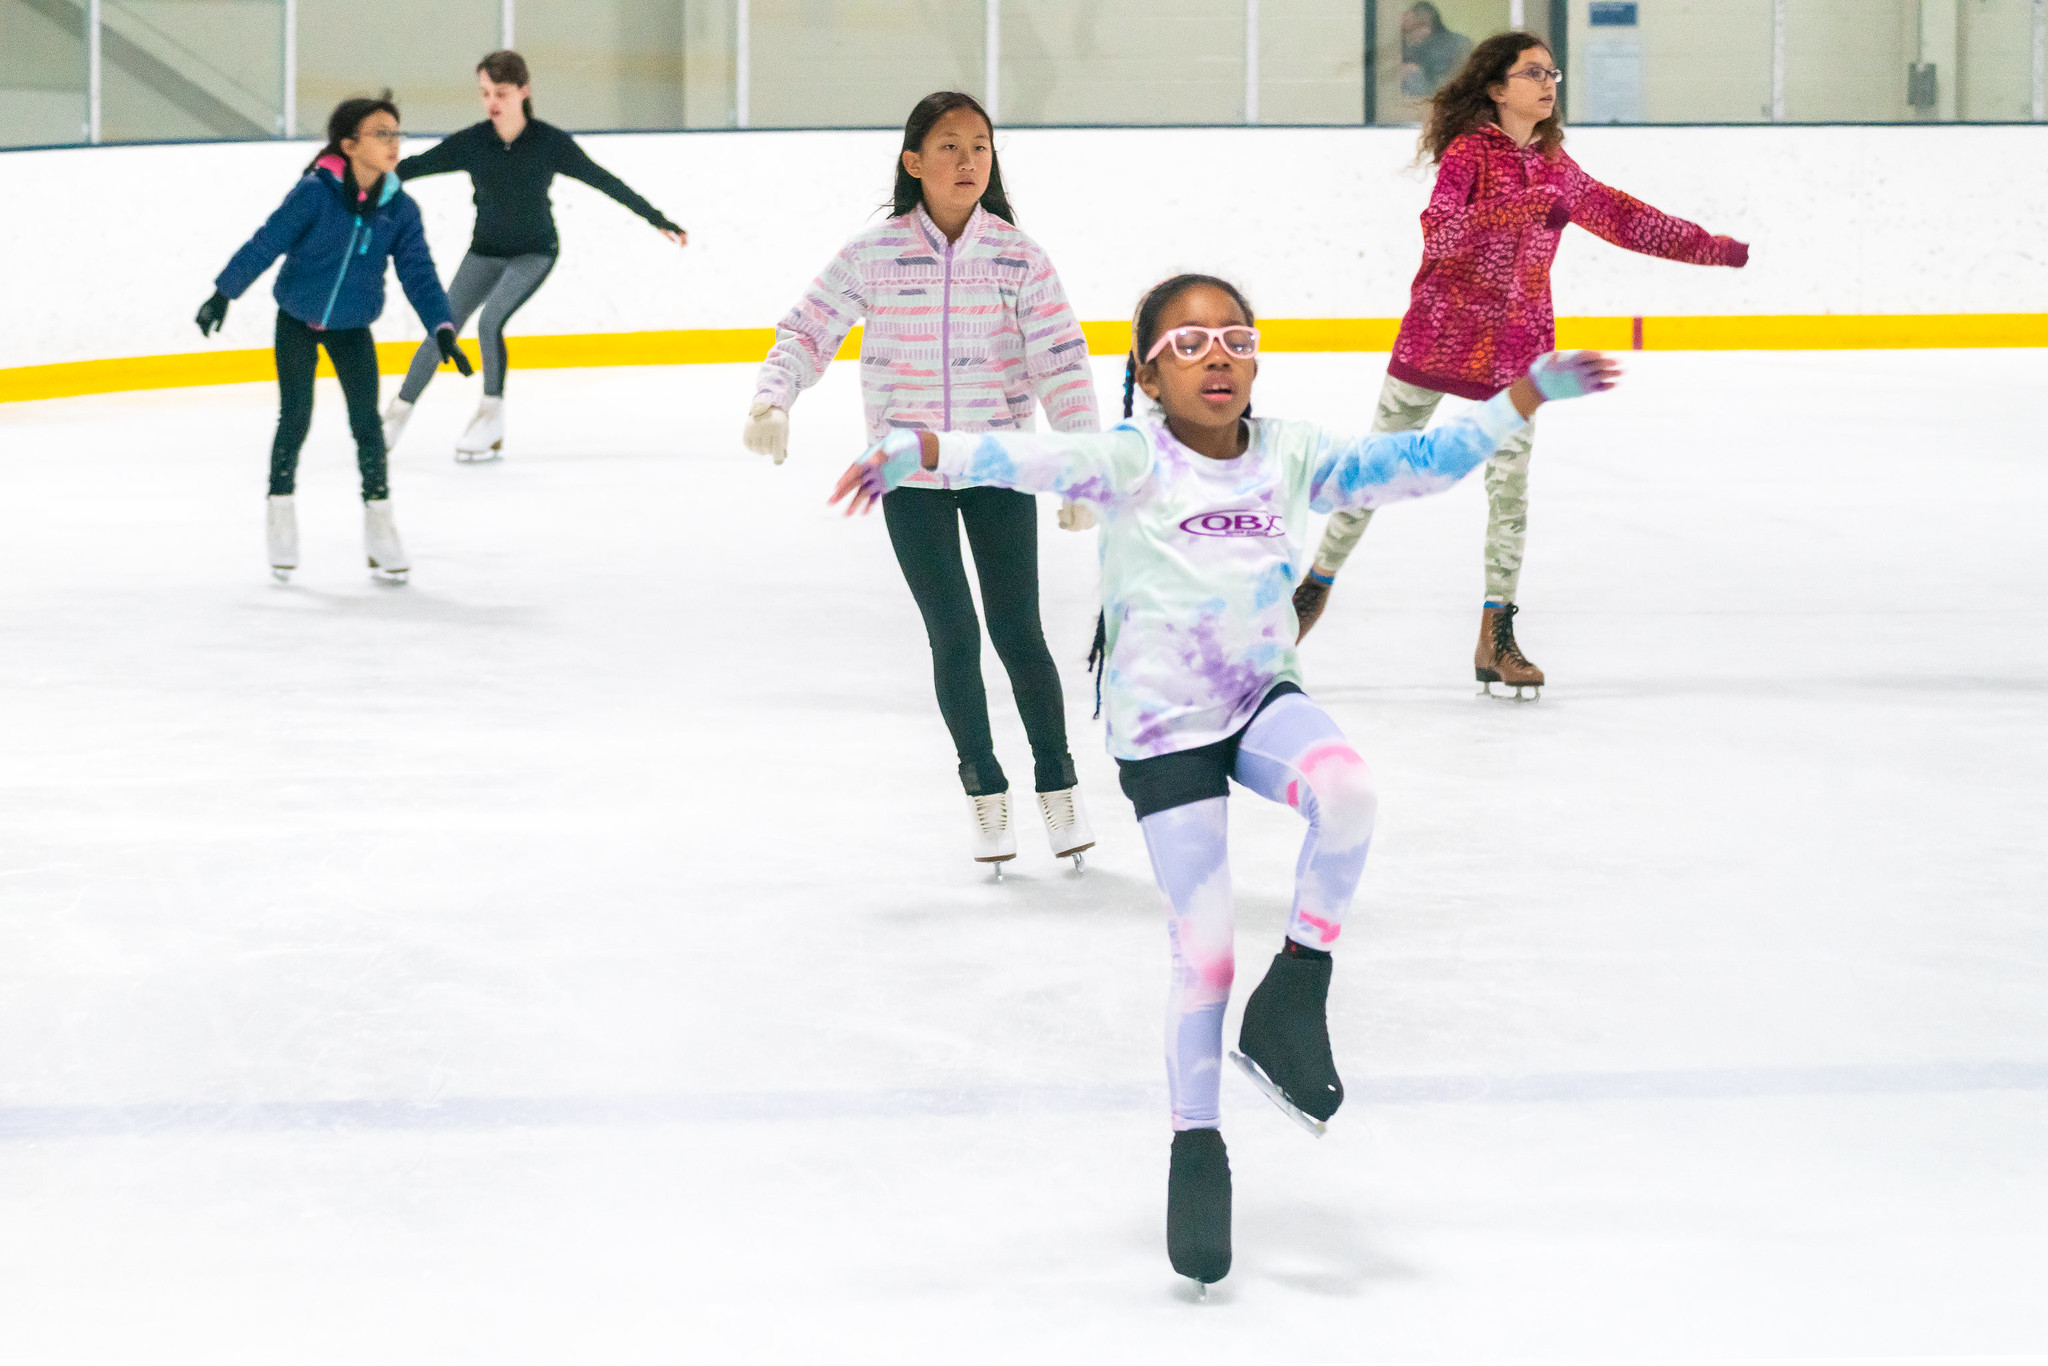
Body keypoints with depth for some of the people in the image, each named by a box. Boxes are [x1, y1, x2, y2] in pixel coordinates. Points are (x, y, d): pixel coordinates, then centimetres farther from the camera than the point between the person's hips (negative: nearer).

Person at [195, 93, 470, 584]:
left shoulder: (400, 209, -11)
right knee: (295, 419, -2)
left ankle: (378, 520, 7)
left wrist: (442, 330, -19)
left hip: (352, 328, 3)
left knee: (366, 421, -4)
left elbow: (418, 274, -10)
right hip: (297, 322, -3)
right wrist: (223, 293, -18)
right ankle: (281, 514, 15)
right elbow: (266, 243, -18)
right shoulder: (316, 192, -22)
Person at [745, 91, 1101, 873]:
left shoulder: (1018, 257, -5)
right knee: (953, 635, 1)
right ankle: (983, 786, 19)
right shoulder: (872, 256, -6)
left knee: (1016, 631, 1)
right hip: (910, 474, 0)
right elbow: (807, 332, -1)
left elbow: (1061, 361, -7)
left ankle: (1056, 780, 19)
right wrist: (772, 401, -18)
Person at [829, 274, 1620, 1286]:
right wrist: (920, 452, -48)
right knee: (1203, 949, -3)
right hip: (1161, 730, -3)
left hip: (1263, 697, 3)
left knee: (1346, 794, -30)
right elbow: (1030, 461, -30)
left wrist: (1524, 396, 3)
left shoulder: (1290, 456, -1)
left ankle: (1295, 994, -8)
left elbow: (1417, 462, 6)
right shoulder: (1131, 462, -14)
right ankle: (1196, 1144, 17)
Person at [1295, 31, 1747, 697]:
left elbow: (1619, 215, 20)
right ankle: (1316, 585, 23)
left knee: (1510, 487, -2)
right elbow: (1441, 229, -24)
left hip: (1515, 350, 4)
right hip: (1440, 335, -4)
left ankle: (1496, 641, 5)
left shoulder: (1554, 165, 9)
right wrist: (1523, 211, -34)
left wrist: (1708, 247, 23)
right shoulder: (1469, 150, -9)